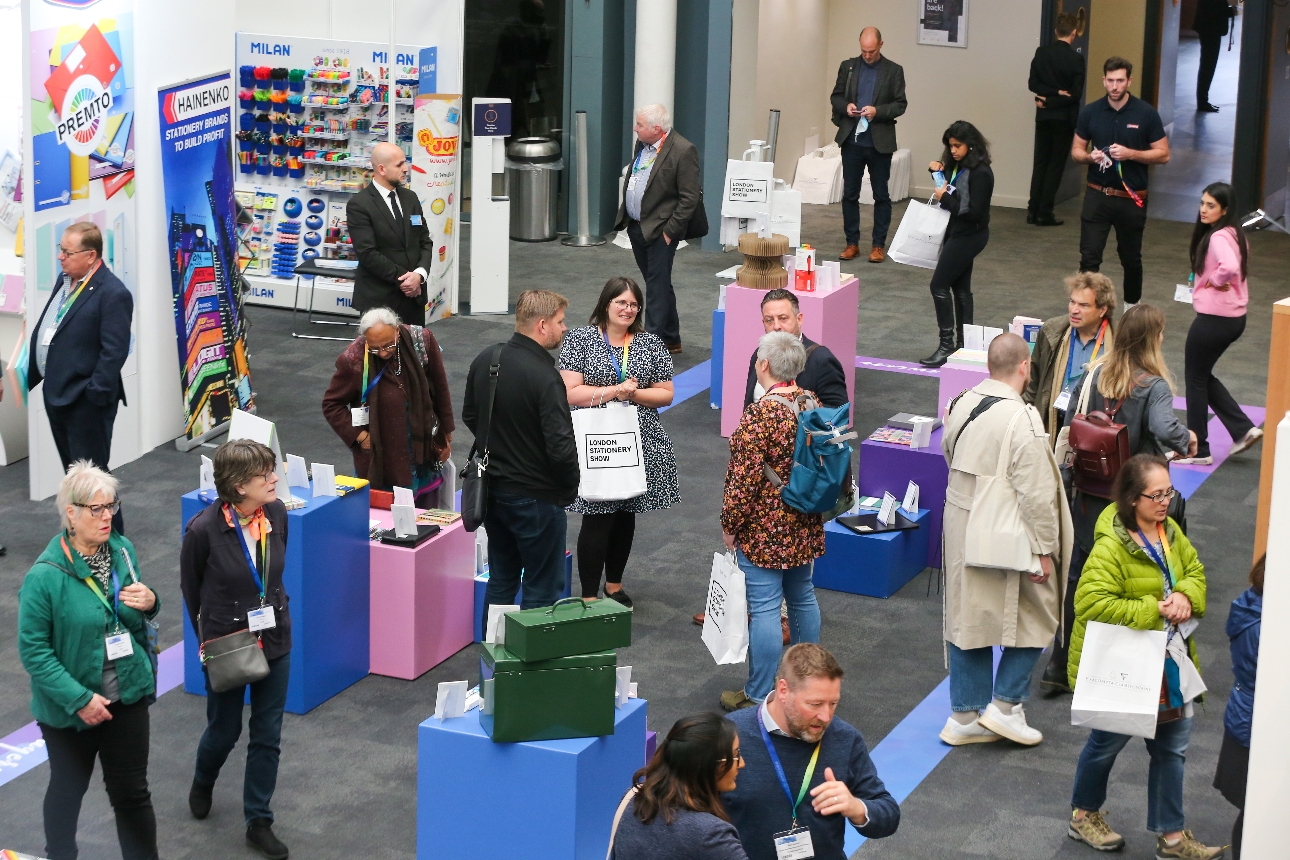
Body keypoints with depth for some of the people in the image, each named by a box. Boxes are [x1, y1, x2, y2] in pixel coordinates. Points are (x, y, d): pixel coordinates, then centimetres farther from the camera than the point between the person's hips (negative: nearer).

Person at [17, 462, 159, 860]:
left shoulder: (123, 551, -4)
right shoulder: (45, 576, -21)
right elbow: (33, 649, -18)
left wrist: (149, 603, -13)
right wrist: (78, 699, -22)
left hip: (128, 695, 3)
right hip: (70, 707, -3)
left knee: (132, 792, 10)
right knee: (69, 788, 18)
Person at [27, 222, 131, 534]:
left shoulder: (112, 294, -18)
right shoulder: (65, 280, 10)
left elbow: (114, 351, -21)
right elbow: (43, 330, 18)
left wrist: (95, 394, -21)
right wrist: (31, 374, 14)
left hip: (86, 401, -9)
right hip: (57, 393, 9)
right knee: (72, 472, 18)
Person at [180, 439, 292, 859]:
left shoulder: (276, 514, -9)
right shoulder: (204, 529, -22)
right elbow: (190, 587, -5)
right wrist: (207, 636, 4)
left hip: (274, 640, 4)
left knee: (267, 736, 10)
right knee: (224, 729, 15)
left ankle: (259, 822, 23)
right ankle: (203, 782, 49)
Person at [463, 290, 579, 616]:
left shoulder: (485, 360, -1)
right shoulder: (546, 378, -24)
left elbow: (469, 415, 13)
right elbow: (561, 448, -24)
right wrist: (569, 489, -7)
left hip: (490, 488, 7)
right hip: (534, 497, -7)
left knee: (501, 579, 20)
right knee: (542, 588, 6)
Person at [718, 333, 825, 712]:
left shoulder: (759, 415, -22)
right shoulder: (813, 404, 1)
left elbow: (744, 480, -21)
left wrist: (730, 525, -8)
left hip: (766, 528, -8)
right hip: (806, 524, 8)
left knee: (764, 607, -2)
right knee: (802, 597, 19)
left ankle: (758, 696, 6)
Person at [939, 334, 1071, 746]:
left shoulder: (961, 404, 2)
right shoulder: (1022, 420, -22)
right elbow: (1036, 493, -21)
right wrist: (1043, 550, -13)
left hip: (960, 527, 7)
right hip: (1007, 538, -7)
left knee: (966, 618, 14)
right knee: (1035, 617, 11)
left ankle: (965, 715, 20)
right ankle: (1006, 705, 9)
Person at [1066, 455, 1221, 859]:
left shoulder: (1171, 531, 0)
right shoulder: (1111, 547, -25)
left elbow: (1194, 571, 12)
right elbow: (1091, 603, -31)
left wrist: (1186, 597, -12)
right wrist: (1151, 611, -27)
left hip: (1167, 663, 7)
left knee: (1172, 743, 11)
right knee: (1108, 742, 12)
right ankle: (1084, 815, 35)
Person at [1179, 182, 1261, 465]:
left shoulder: (1218, 237, -22)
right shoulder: (1234, 233, 9)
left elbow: (1229, 267, -39)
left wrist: (1214, 280, -20)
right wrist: (1221, 281, 5)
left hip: (1214, 320, -10)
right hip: (1234, 317, 10)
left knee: (1195, 378, 6)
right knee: (1202, 375, 22)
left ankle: (1197, 450, 15)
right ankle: (1243, 429, 18)